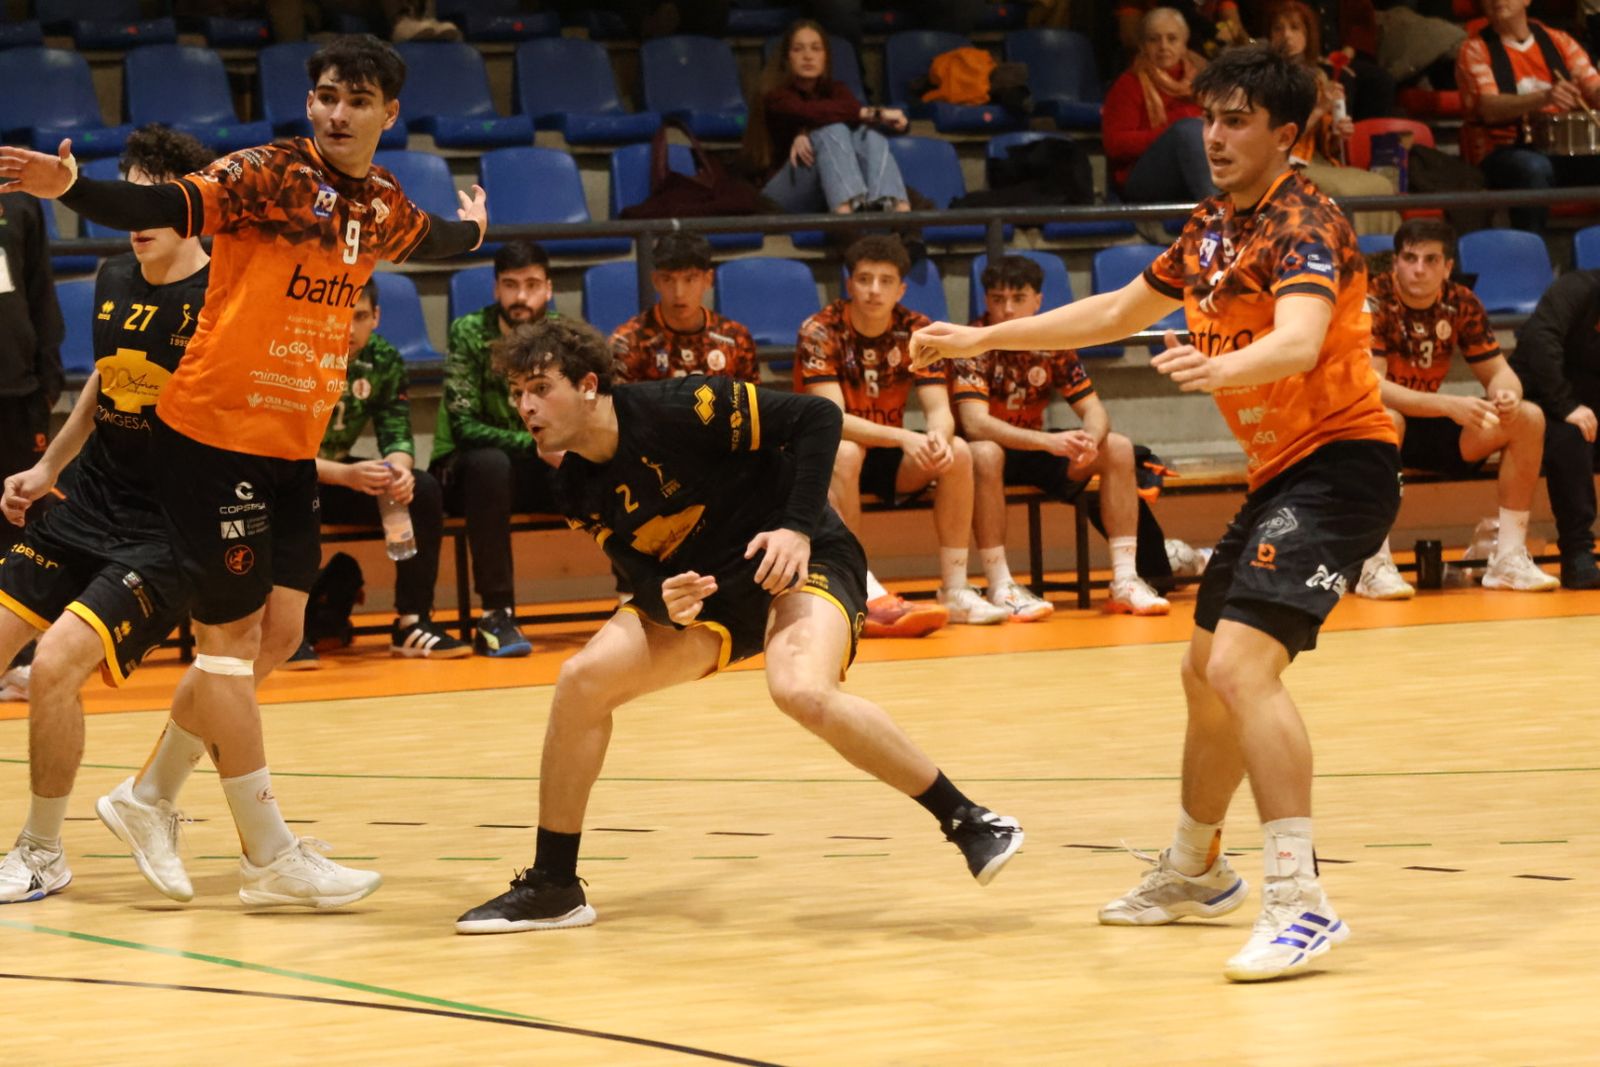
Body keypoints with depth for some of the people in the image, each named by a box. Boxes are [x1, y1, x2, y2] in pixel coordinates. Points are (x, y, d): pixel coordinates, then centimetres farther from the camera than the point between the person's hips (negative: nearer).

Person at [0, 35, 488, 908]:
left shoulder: (381, 206, 9)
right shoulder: (267, 176, -14)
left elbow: (430, 241, 32)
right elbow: (164, 208, -26)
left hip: (291, 449, 8)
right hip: (211, 434, -8)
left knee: (277, 635, 8)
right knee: (232, 638, -2)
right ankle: (271, 859, 1)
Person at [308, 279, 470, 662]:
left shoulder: (384, 361, -5)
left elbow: (397, 434, -8)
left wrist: (399, 469, -34)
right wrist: (347, 476, -41)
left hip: (340, 475, 5)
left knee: (423, 490, -17)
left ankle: (412, 623, -11)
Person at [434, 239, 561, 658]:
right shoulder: (469, 332, -15)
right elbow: (464, 427, -23)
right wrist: (537, 443, -35)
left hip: (538, 470, 4)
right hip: (465, 471, -4)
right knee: (489, 463, -38)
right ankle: (496, 615, -35)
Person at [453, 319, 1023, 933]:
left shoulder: (674, 410, -22)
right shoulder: (580, 490, -3)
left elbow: (817, 418, -20)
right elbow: (639, 575, -1)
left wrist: (798, 526, -27)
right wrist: (666, 603, -25)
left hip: (802, 561, -7)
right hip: (695, 588, 7)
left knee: (801, 691, -35)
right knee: (581, 681, -10)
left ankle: (969, 821, -21)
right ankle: (552, 887, 2)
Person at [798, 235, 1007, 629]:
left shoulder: (916, 331, -6)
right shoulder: (820, 332, -18)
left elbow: (939, 410, -12)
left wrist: (939, 437, -37)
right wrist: (904, 438, -41)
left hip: (887, 457, 4)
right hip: (822, 459, -4)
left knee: (958, 452, -21)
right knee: (844, 451, -37)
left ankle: (955, 591, -19)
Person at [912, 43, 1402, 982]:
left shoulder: (1303, 222, -16)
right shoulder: (1214, 228, 11)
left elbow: (1299, 341, -35)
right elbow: (1117, 313, 25)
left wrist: (1221, 368, -55)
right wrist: (983, 339, 27)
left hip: (1339, 461, -10)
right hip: (1283, 471, 10)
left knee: (1242, 662, -24)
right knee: (1207, 671, 21)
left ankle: (1300, 902, -29)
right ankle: (1195, 871, 41)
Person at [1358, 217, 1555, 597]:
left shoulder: (1461, 304, -2)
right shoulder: (1373, 301, -19)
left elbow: (1497, 372, 2)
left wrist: (1507, 395, -25)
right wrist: (1448, 405, -40)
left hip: (1428, 426, 6)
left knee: (1528, 419, -11)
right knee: (1385, 420, -41)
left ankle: (1509, 558, -8)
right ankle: (1374, 565, -36)